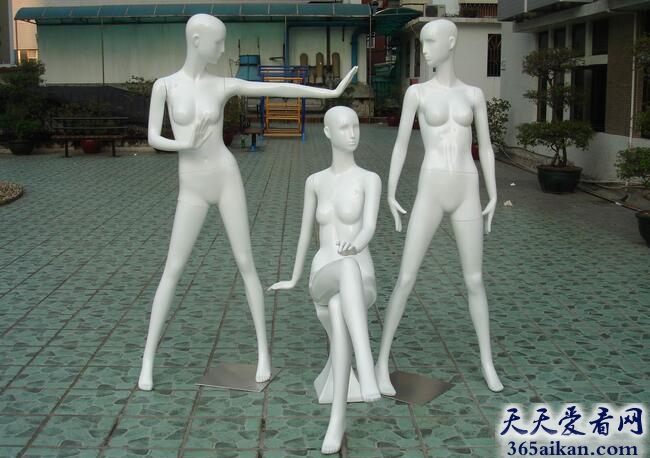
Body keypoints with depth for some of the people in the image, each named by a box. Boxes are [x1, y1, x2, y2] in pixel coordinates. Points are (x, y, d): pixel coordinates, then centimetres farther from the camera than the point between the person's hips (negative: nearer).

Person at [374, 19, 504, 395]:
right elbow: (401, 145, 4)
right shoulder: (416, 92, 2)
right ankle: (383, 362, 6)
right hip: (430, 195, -2)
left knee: (474, 280, 8)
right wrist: (390, 194, -2)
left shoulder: (474, 94, 8)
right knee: (406, 279, -6)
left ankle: (487, 362, 24)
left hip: (466, 194, 2)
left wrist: (493, 197, 5)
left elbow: (486, 148, 10)